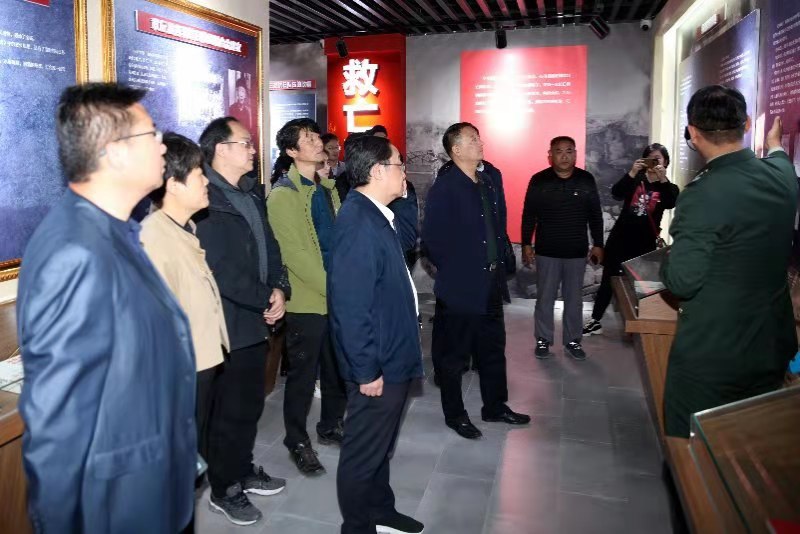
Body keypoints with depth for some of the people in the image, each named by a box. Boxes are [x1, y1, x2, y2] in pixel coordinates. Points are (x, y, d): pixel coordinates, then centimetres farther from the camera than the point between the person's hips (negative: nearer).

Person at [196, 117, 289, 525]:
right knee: (230, 412, 7)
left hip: (256, 319, 8)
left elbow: (269, 247, 11)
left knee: (251, 404, 20)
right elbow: (221, 271, -23)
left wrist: (280, 289, -7)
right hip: (228, 325, -8)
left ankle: (243, 470, 40)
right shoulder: (204, 200, -18)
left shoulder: (252, 194, 11)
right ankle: (224, 490, 26)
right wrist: (266, 302, -15)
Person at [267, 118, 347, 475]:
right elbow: (295, 255, -18)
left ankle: (331, 426, 36)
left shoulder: (327, 187, 12)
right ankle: (297, 441, 23)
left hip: (339, 297, 7)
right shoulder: (283, 194, -11)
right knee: (303, 374, 6)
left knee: (338, 368, 17)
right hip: (307, 300, -7)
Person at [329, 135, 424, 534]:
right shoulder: (358, 223, -24)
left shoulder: (376, 216, 8)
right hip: (376, 365, -10)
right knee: (364, 452, 10)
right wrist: (367, 370, -22)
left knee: (380, 445, 25)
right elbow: (351, 306, -26)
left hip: (391, 357, 10)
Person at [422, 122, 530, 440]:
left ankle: (495, 406, 35)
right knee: (455, 355, 8)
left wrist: (499, 263, 10)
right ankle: (454, 414, 24)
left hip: (490, 283, 8)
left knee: (493, 348, 18)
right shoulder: (444, 188, -14)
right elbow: (433, 238, -17)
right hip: (460, 286, -8)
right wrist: (452, 270, -9)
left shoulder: (486, 183, 10)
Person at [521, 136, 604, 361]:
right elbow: (529, 215, -1)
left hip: (577, 251, 2)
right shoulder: (538, 180, -5)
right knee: (545, 298, 7)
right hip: (547, 251, -1)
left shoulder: (586, 179, 0)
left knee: (574, 299, 10)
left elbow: (595, 215, 6)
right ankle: (543, 340, 20)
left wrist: (598, 244, 5)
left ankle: (572, 340, 24)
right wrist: (526, 244, -5)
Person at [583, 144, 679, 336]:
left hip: (645, 243, -1)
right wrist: (632, 173, -27)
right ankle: (595, 321, 15)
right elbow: (616, 193, -13)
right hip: (620, 237, 1)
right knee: (608, 280, 6)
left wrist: (663, 178, -32)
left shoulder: (668, 187, 2)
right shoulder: (636, 179, 5)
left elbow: (670, 204, -20)